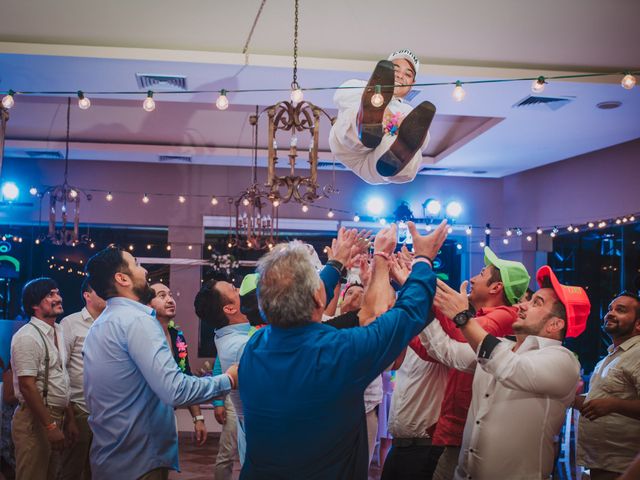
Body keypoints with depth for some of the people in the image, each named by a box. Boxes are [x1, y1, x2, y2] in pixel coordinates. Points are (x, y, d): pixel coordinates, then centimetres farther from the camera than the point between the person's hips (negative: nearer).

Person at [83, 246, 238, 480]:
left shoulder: (99, 325, 11)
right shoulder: (137, 320, -18)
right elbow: (175, 390, -26)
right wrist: (228, 380, -12)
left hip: (108, 456, 9)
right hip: (138, 460, -9)